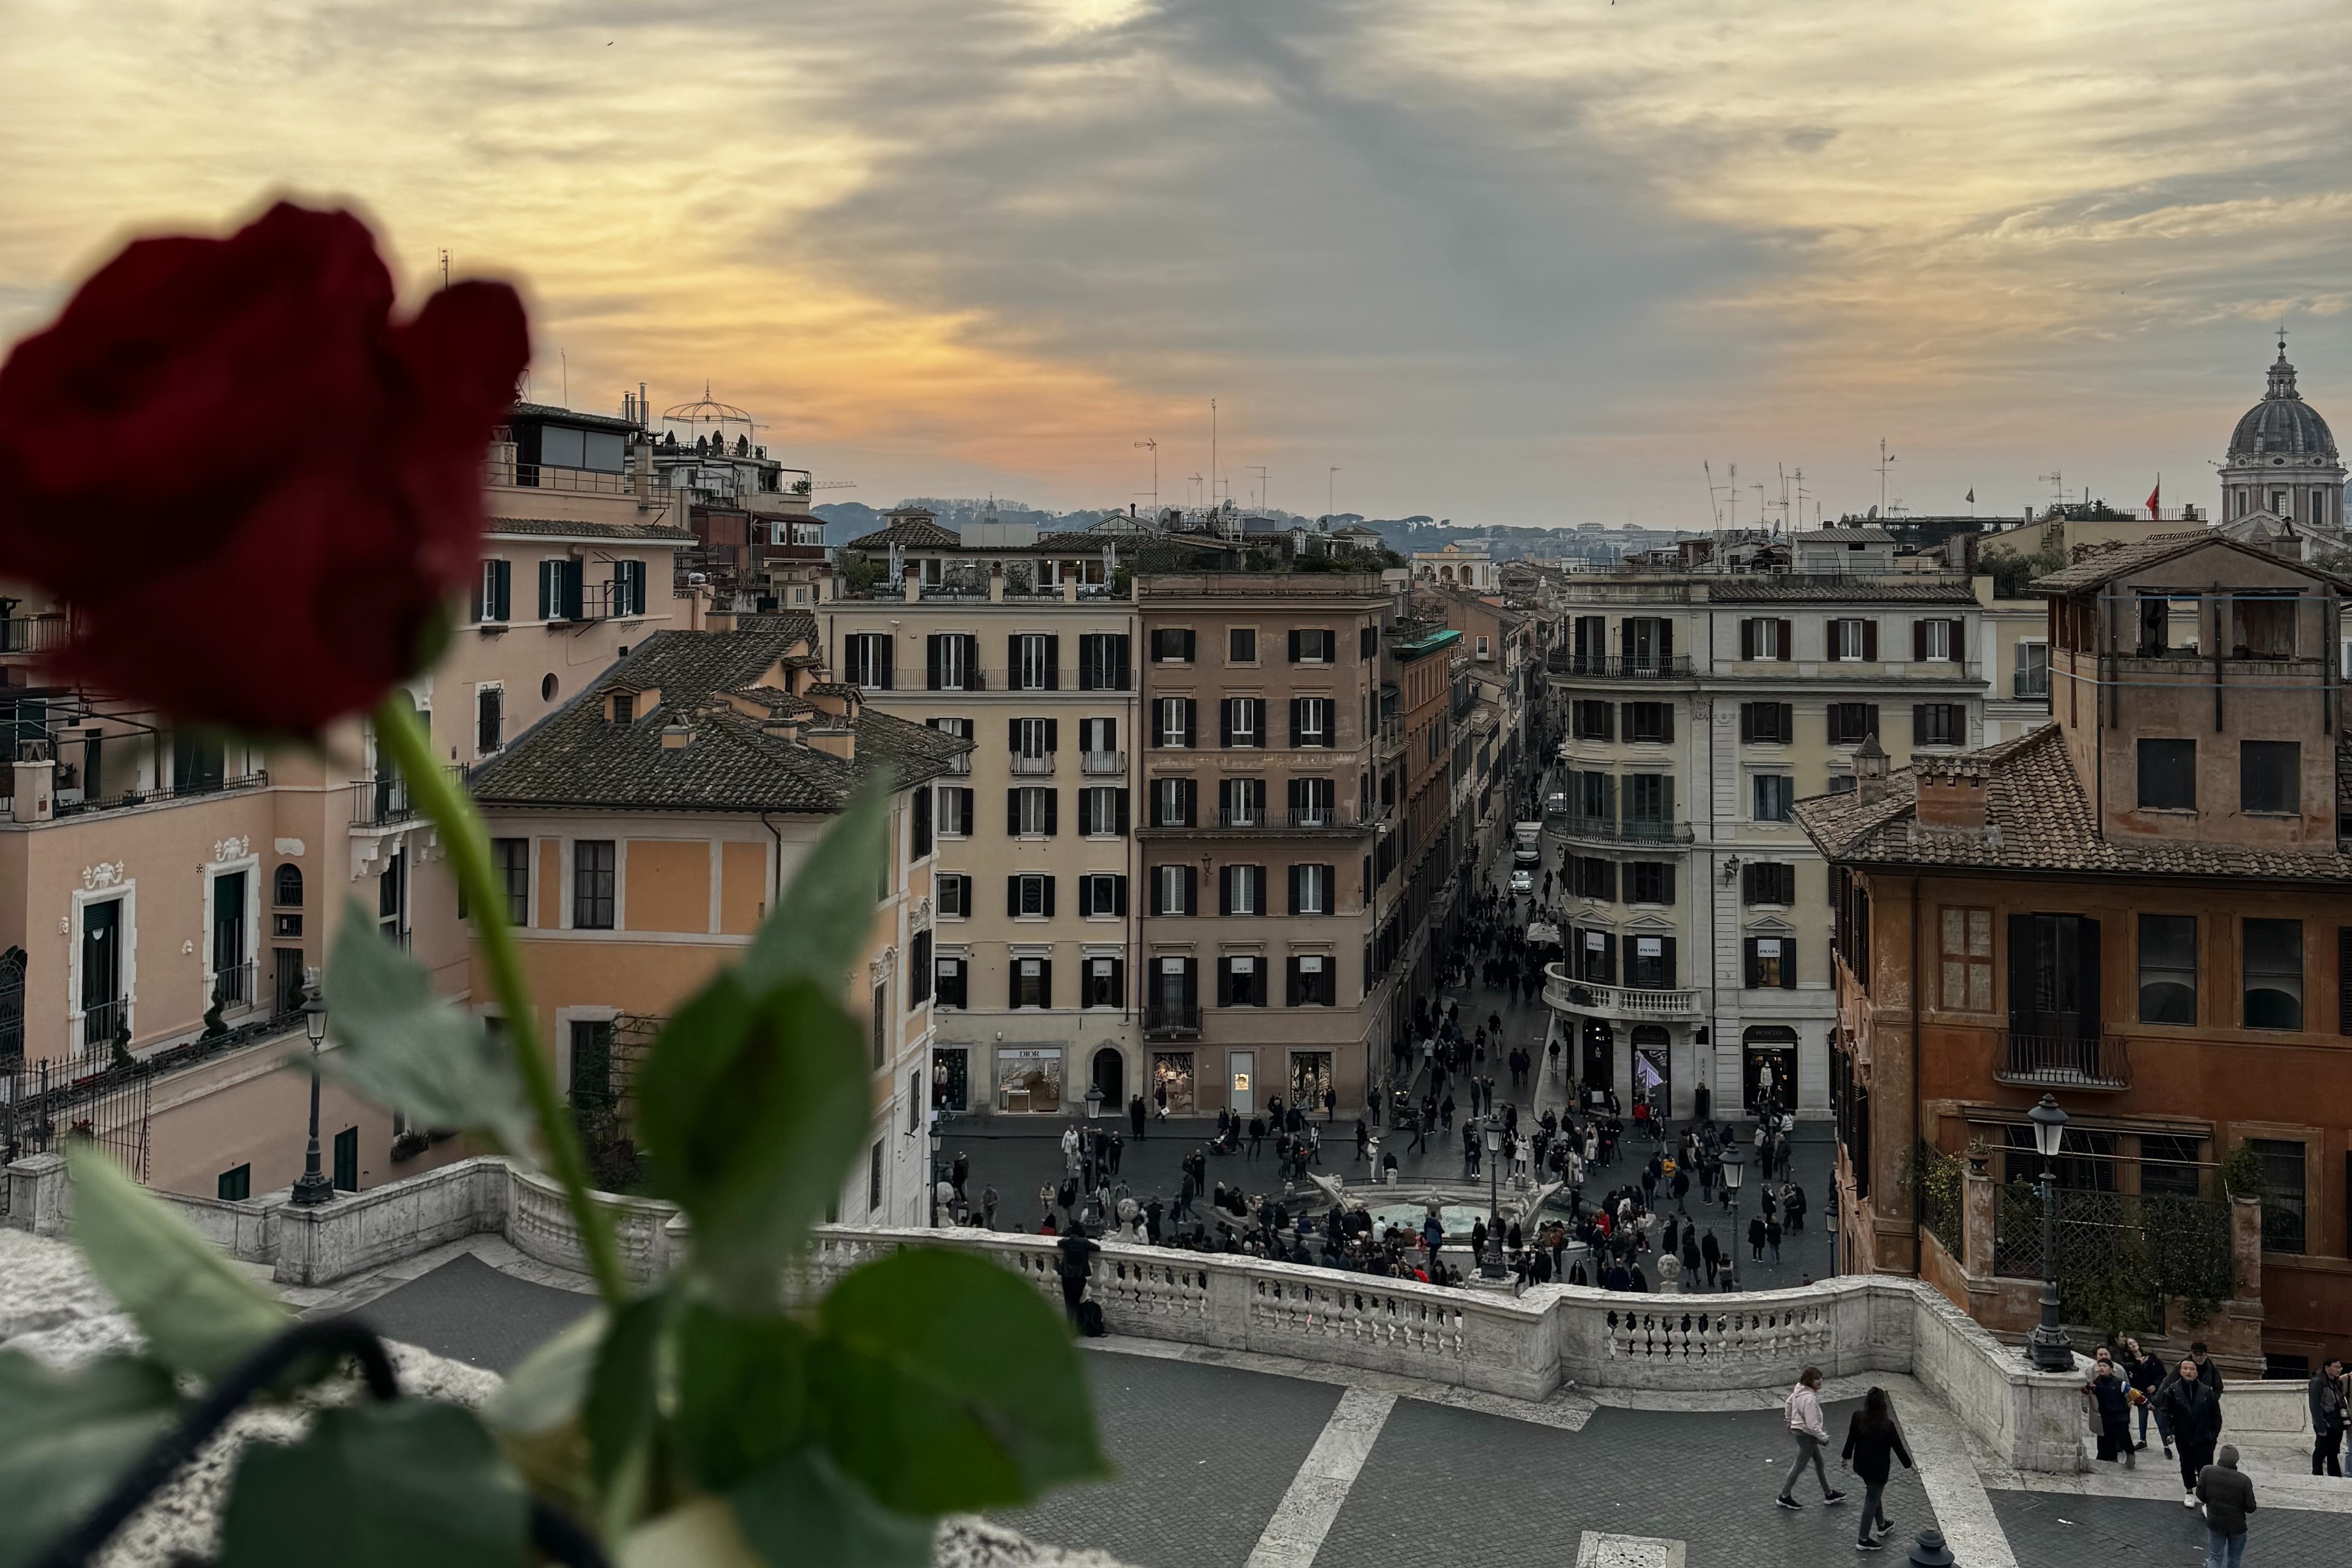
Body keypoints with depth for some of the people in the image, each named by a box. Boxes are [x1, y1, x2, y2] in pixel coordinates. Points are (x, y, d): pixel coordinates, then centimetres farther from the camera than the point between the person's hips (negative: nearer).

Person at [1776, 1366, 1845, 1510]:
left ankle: (1828, 1494, 35)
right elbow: (1812, 1425, -29)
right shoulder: (1809, 1399, -31)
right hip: (1806, 1434, -9)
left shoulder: (1799, 1390, -4)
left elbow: (1788, 1404, 12)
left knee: (1819, 1462, 21)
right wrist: (1824, 1438, -15)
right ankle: (1784, 1497, 19)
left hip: (1798, 1429, 9)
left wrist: (1791, 1421, 27)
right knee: (1800, 1465, 7)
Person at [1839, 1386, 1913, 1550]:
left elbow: (1851, 1439, 2)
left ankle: (1881, 1525, 48)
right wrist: (1908, 1464, 3)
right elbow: (1898, 1447, -14)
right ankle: (1863, 1539, 16)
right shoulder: (1887, 1425, -26)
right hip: (1878, 1469, -6)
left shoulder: (1858, 1417, -12)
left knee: (1874, 1494, 28)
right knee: (1872, 1500, 7)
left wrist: (1846, 1456, 18)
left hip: (1861, 1465, 6)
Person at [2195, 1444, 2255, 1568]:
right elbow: (2250, 1508, -15)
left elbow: (2200, 1496, -7)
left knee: (2215, 1556, 15)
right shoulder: (2244, 1480, -24)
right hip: (2236, 1525, -2)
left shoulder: (2207, 1472, -17)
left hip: (2215, 1522, 2)